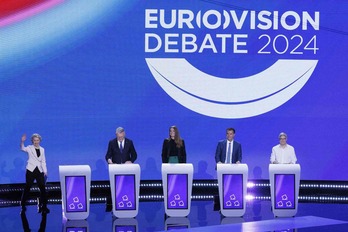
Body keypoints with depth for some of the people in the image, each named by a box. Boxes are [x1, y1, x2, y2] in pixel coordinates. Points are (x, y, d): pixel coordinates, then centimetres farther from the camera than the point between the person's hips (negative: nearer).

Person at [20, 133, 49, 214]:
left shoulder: (42, 149, 11)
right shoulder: (30, 148, -1)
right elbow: (22, 148, -22)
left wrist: (45, 171, 7)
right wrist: (22, 141, -40)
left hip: (39, 171, 4)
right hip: (31, 170, -4)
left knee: (43, 188, 2)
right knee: (27, 188, 0)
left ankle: (43, 206, 12)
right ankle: (23, 206, 10)